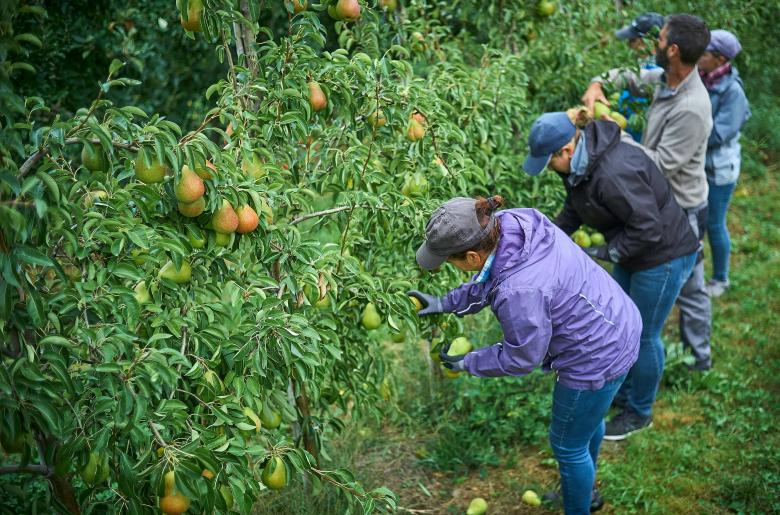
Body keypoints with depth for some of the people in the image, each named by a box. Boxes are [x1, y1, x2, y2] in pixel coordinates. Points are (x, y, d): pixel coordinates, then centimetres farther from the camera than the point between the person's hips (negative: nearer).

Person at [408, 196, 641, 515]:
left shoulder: (518, 293, -38)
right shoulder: (513, 222, -15)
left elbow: (521, 358, -19)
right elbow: (489, 280, 6)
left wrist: (466, 364, -6)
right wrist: (445, 303, 6)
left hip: (596, 361, -9)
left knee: (568, 446, 17)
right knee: (588, 420, 33)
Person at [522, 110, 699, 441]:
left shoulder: (612, 174, -35)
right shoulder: (579, 163, -4)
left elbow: (647, 227, -31)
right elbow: (575, 207, 11)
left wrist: (602, 253, -25)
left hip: (663, 257, -10)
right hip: (634, 252, 10)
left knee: (643, 335, 6)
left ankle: (640, 411, 28)